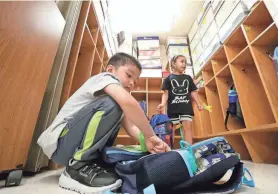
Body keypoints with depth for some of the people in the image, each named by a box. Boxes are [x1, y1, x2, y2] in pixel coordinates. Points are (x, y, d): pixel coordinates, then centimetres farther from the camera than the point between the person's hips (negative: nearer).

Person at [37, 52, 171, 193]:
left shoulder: (117, 95, 13)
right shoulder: (105, 77, -12)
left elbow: (129, 126, 0)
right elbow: (128, 101, -35)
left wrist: (146, 141, -17)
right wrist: (150, 136, -26)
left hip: (74, 145, 10)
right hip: (59, 141, -9)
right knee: (112, 105, -26)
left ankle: (90, 161, 7)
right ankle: (78, 166, -15)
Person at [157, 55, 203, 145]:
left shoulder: (188, 78, 17)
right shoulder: (168, 78, 6)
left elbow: (193, 92, 15)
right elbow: (165, 93, -1)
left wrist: (198, 103, 5)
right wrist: (163, 104, -18)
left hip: (186, 107, 3)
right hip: (173, 108, -2)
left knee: (188, 127, -3)